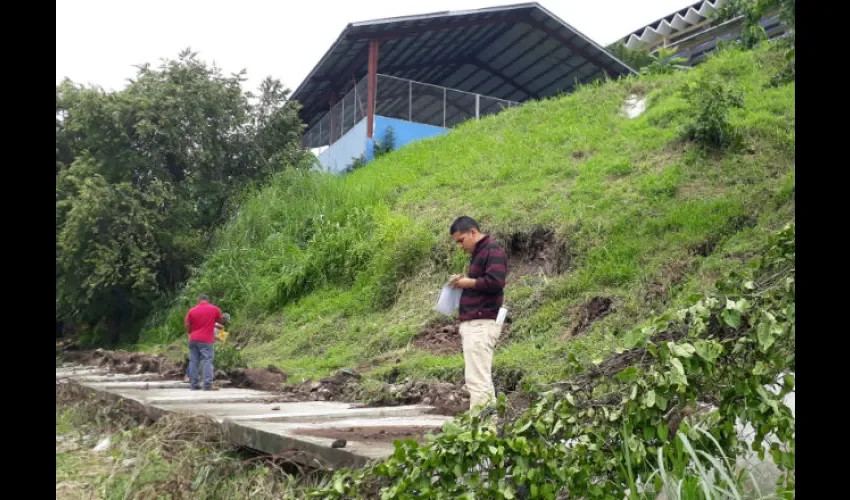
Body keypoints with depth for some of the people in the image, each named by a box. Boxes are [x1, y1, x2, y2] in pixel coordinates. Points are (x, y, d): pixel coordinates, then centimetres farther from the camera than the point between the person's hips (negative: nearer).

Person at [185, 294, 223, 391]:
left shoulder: (192, 310, 4)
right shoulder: (214, 309, -2)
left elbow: (186, 325, 3)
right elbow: (220, 321, 11)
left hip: (193, 339, 4)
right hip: (206, 340, -3)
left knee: (193, 361, 7)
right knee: (207, 361, -5)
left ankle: (193, 384, 8)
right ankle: (208, 384, -11)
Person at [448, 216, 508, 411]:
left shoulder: (493, 250, -9)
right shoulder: (477, 253, 21)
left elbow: (495, 282, -22)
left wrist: (469, 282, -10)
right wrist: (463, 281, 8)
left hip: (482, 323, -11)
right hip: (473, 323, 11)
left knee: (476, 380, -12)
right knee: (483, 379, 11)